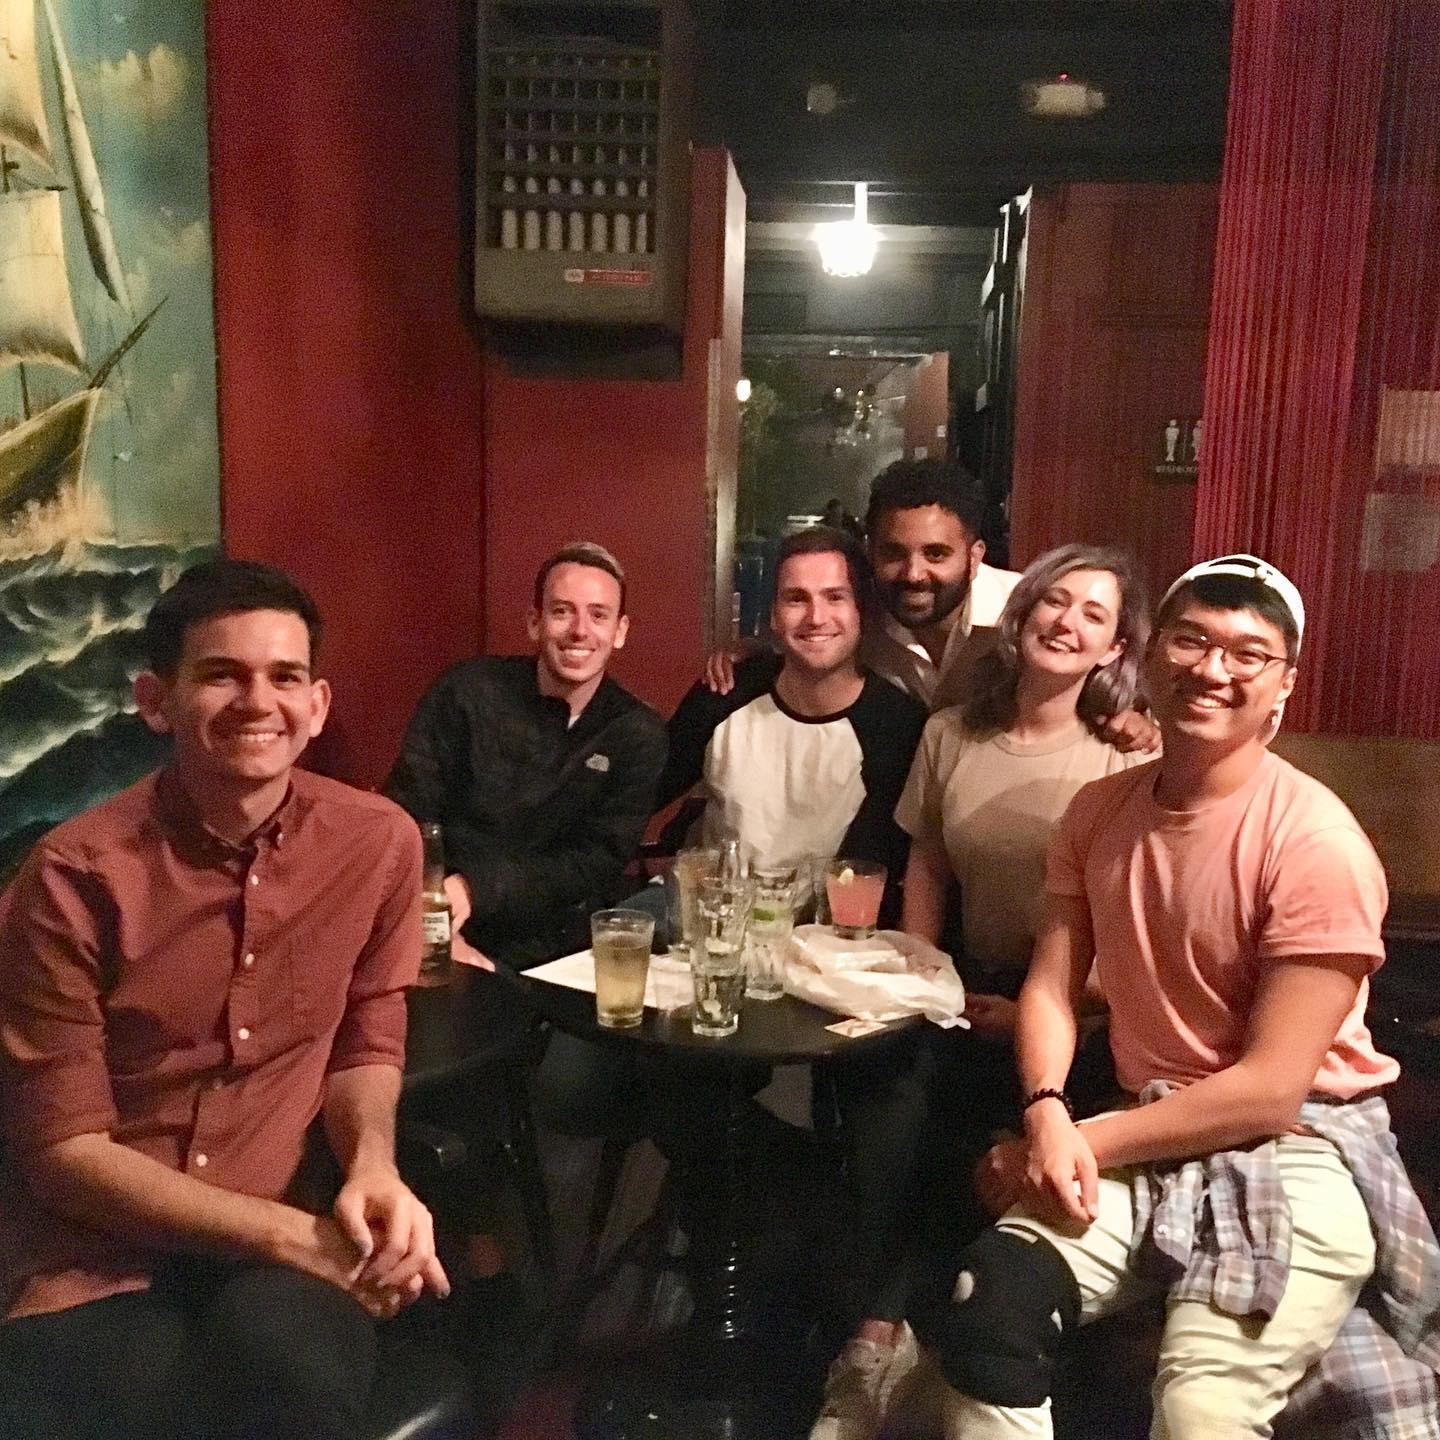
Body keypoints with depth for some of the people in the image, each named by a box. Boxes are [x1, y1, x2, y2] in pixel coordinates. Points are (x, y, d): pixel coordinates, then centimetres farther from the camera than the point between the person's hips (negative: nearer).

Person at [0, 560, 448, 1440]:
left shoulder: (380, 842, -5)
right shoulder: (77, 878, -13)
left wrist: (374, 1168, -13)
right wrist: (292, 1235, -18)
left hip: (286, 1225, 2)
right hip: (97, 1250, -2)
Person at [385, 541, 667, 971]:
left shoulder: (638, 736, 2)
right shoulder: (467, 691, -1)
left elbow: (597, 863, -6)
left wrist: (474, 888, -20)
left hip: (557, 952, 2)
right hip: (453, 941, -2)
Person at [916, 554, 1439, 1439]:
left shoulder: (1316, 842, -16)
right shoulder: (1101, 810, 3)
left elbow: (1271, 1091, -17)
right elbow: (1051, 987, 3)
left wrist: (1085, 1143, -15)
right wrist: (1048, 1116, -16)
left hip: (1297, 1150, -4)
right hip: (1147, 1140, 5)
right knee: (984, 1308, -19)